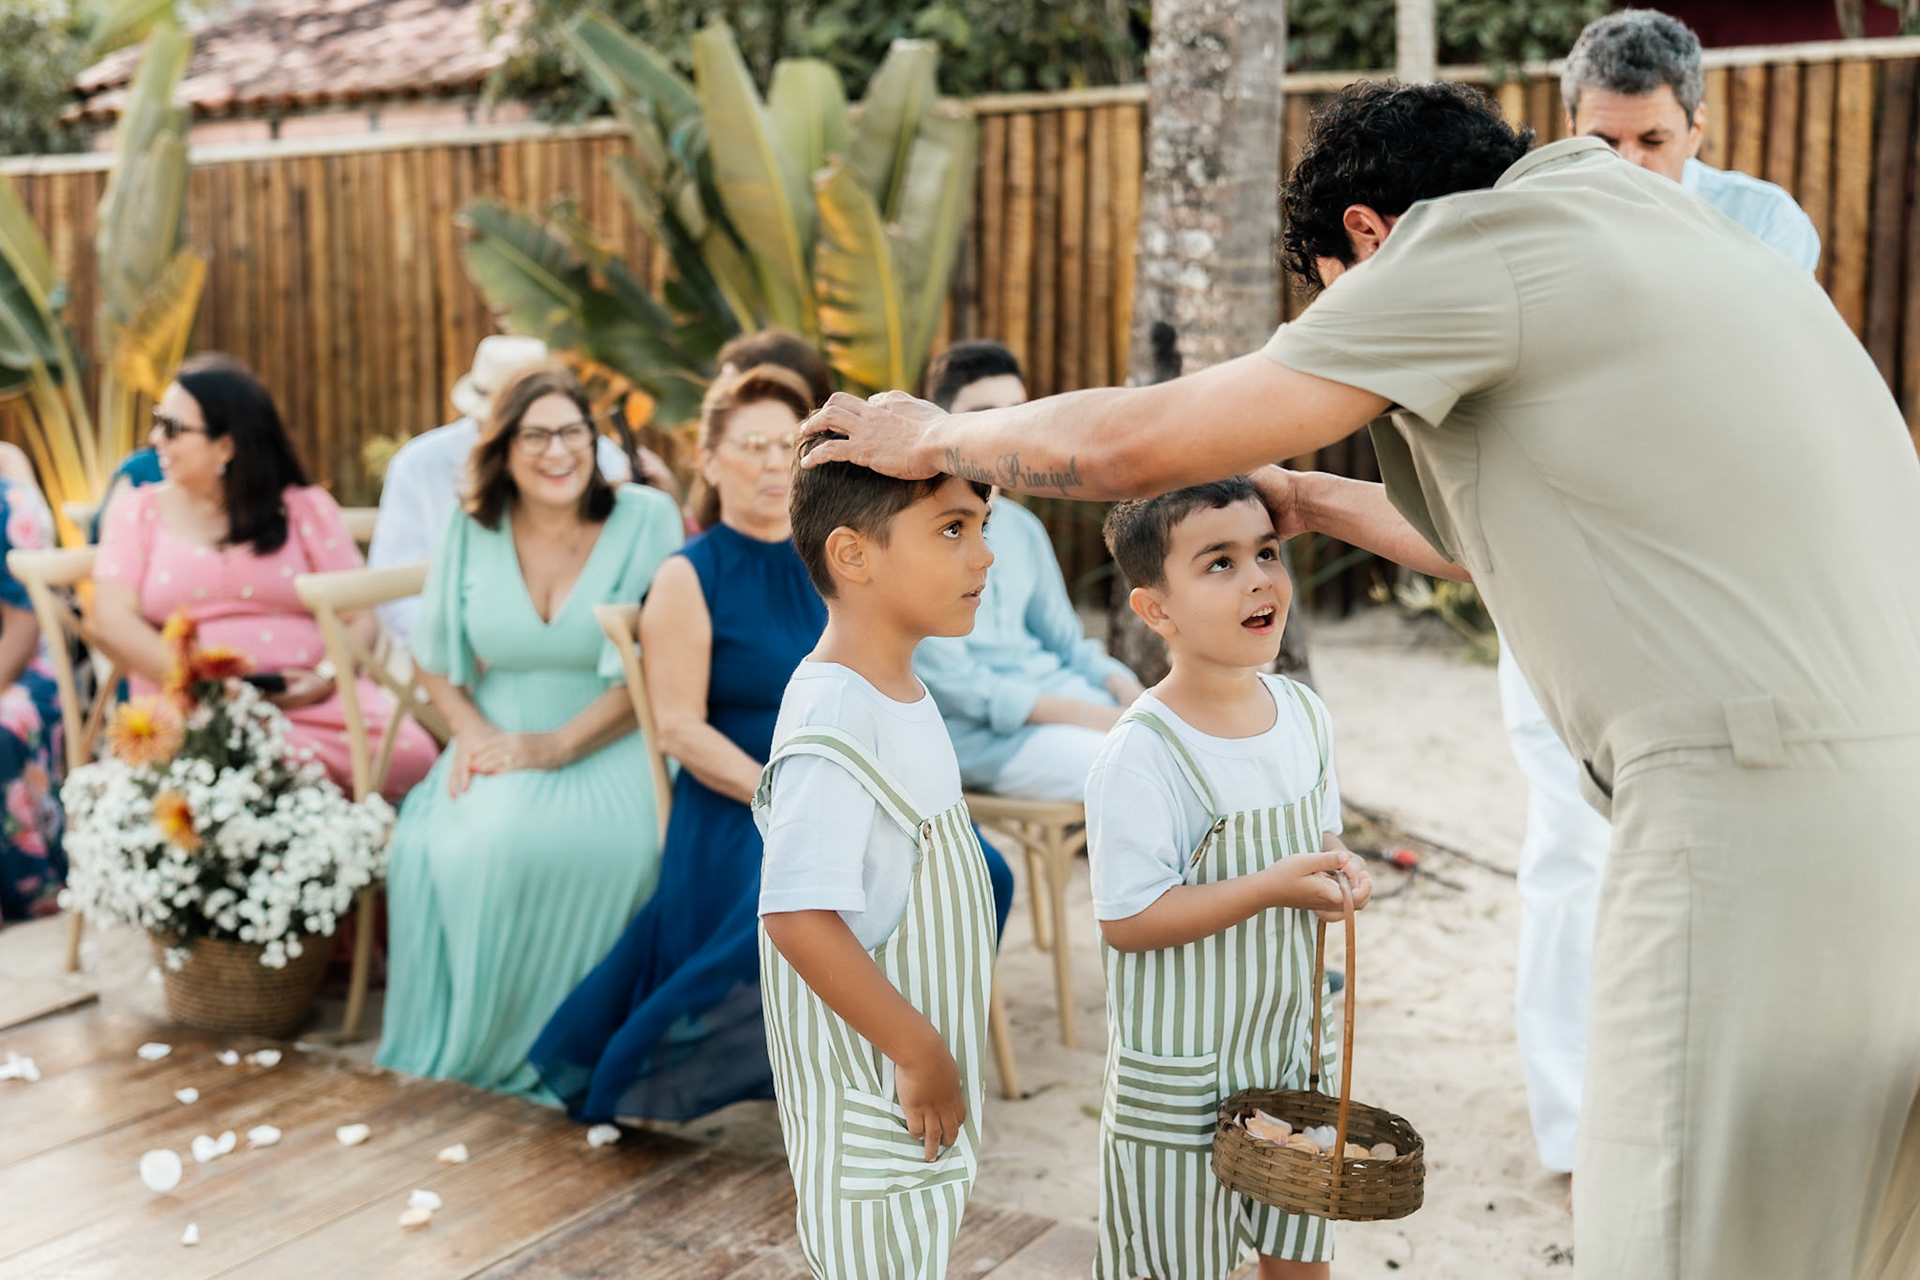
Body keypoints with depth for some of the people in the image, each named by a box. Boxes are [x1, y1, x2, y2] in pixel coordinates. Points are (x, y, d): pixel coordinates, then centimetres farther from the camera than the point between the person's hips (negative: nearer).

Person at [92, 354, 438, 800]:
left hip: (311, 702, 1)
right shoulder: (137, 510, 17)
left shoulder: (306, 508, 15)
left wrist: (326, 678, -14)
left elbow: (359, 616, 7)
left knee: (409, 756, -30)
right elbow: (111, 620, 3)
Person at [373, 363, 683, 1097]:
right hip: (498, 738, 3)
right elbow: (433, 657, 14)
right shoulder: (471, 531, 8)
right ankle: (450, 1044, -8)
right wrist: (471, 731, -7)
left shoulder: (645, 520, -2)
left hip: (608, 747, -3)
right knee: (430, 844, -28)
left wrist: (555, 746, -17)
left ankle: (533, 1051, -15)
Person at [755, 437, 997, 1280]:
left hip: (919, 1077, 9)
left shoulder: (899, 691, 5)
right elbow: (799, 917, -30)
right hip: (873, 1097, -9)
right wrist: (919, 1053, -22)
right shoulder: (835, 721, -25)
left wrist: (934, 1049, 16)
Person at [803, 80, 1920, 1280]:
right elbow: (1495, 535, 34)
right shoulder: (1664, 227, 23)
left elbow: (1129, 446, -3)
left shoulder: (1479, 244, -4)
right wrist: (1308, 498, 43)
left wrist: (931, 436, 13)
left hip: (1763, 808, -9)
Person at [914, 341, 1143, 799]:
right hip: (977, 732, -8)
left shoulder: (1022, 528, 15)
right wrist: (1095, 718, -18)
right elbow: (952, 684, -15)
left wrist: (1134, 697, -2)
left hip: (1057, 692, 8)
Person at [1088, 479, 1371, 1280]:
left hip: (1289, 1045, 7)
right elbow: (1127, 920, -24)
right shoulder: (1140, 754, -24)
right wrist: (1273, 888, -29)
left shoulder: (1303, 714, -1)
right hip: (1181, 1074, -6)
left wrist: (1339, 870, -8)